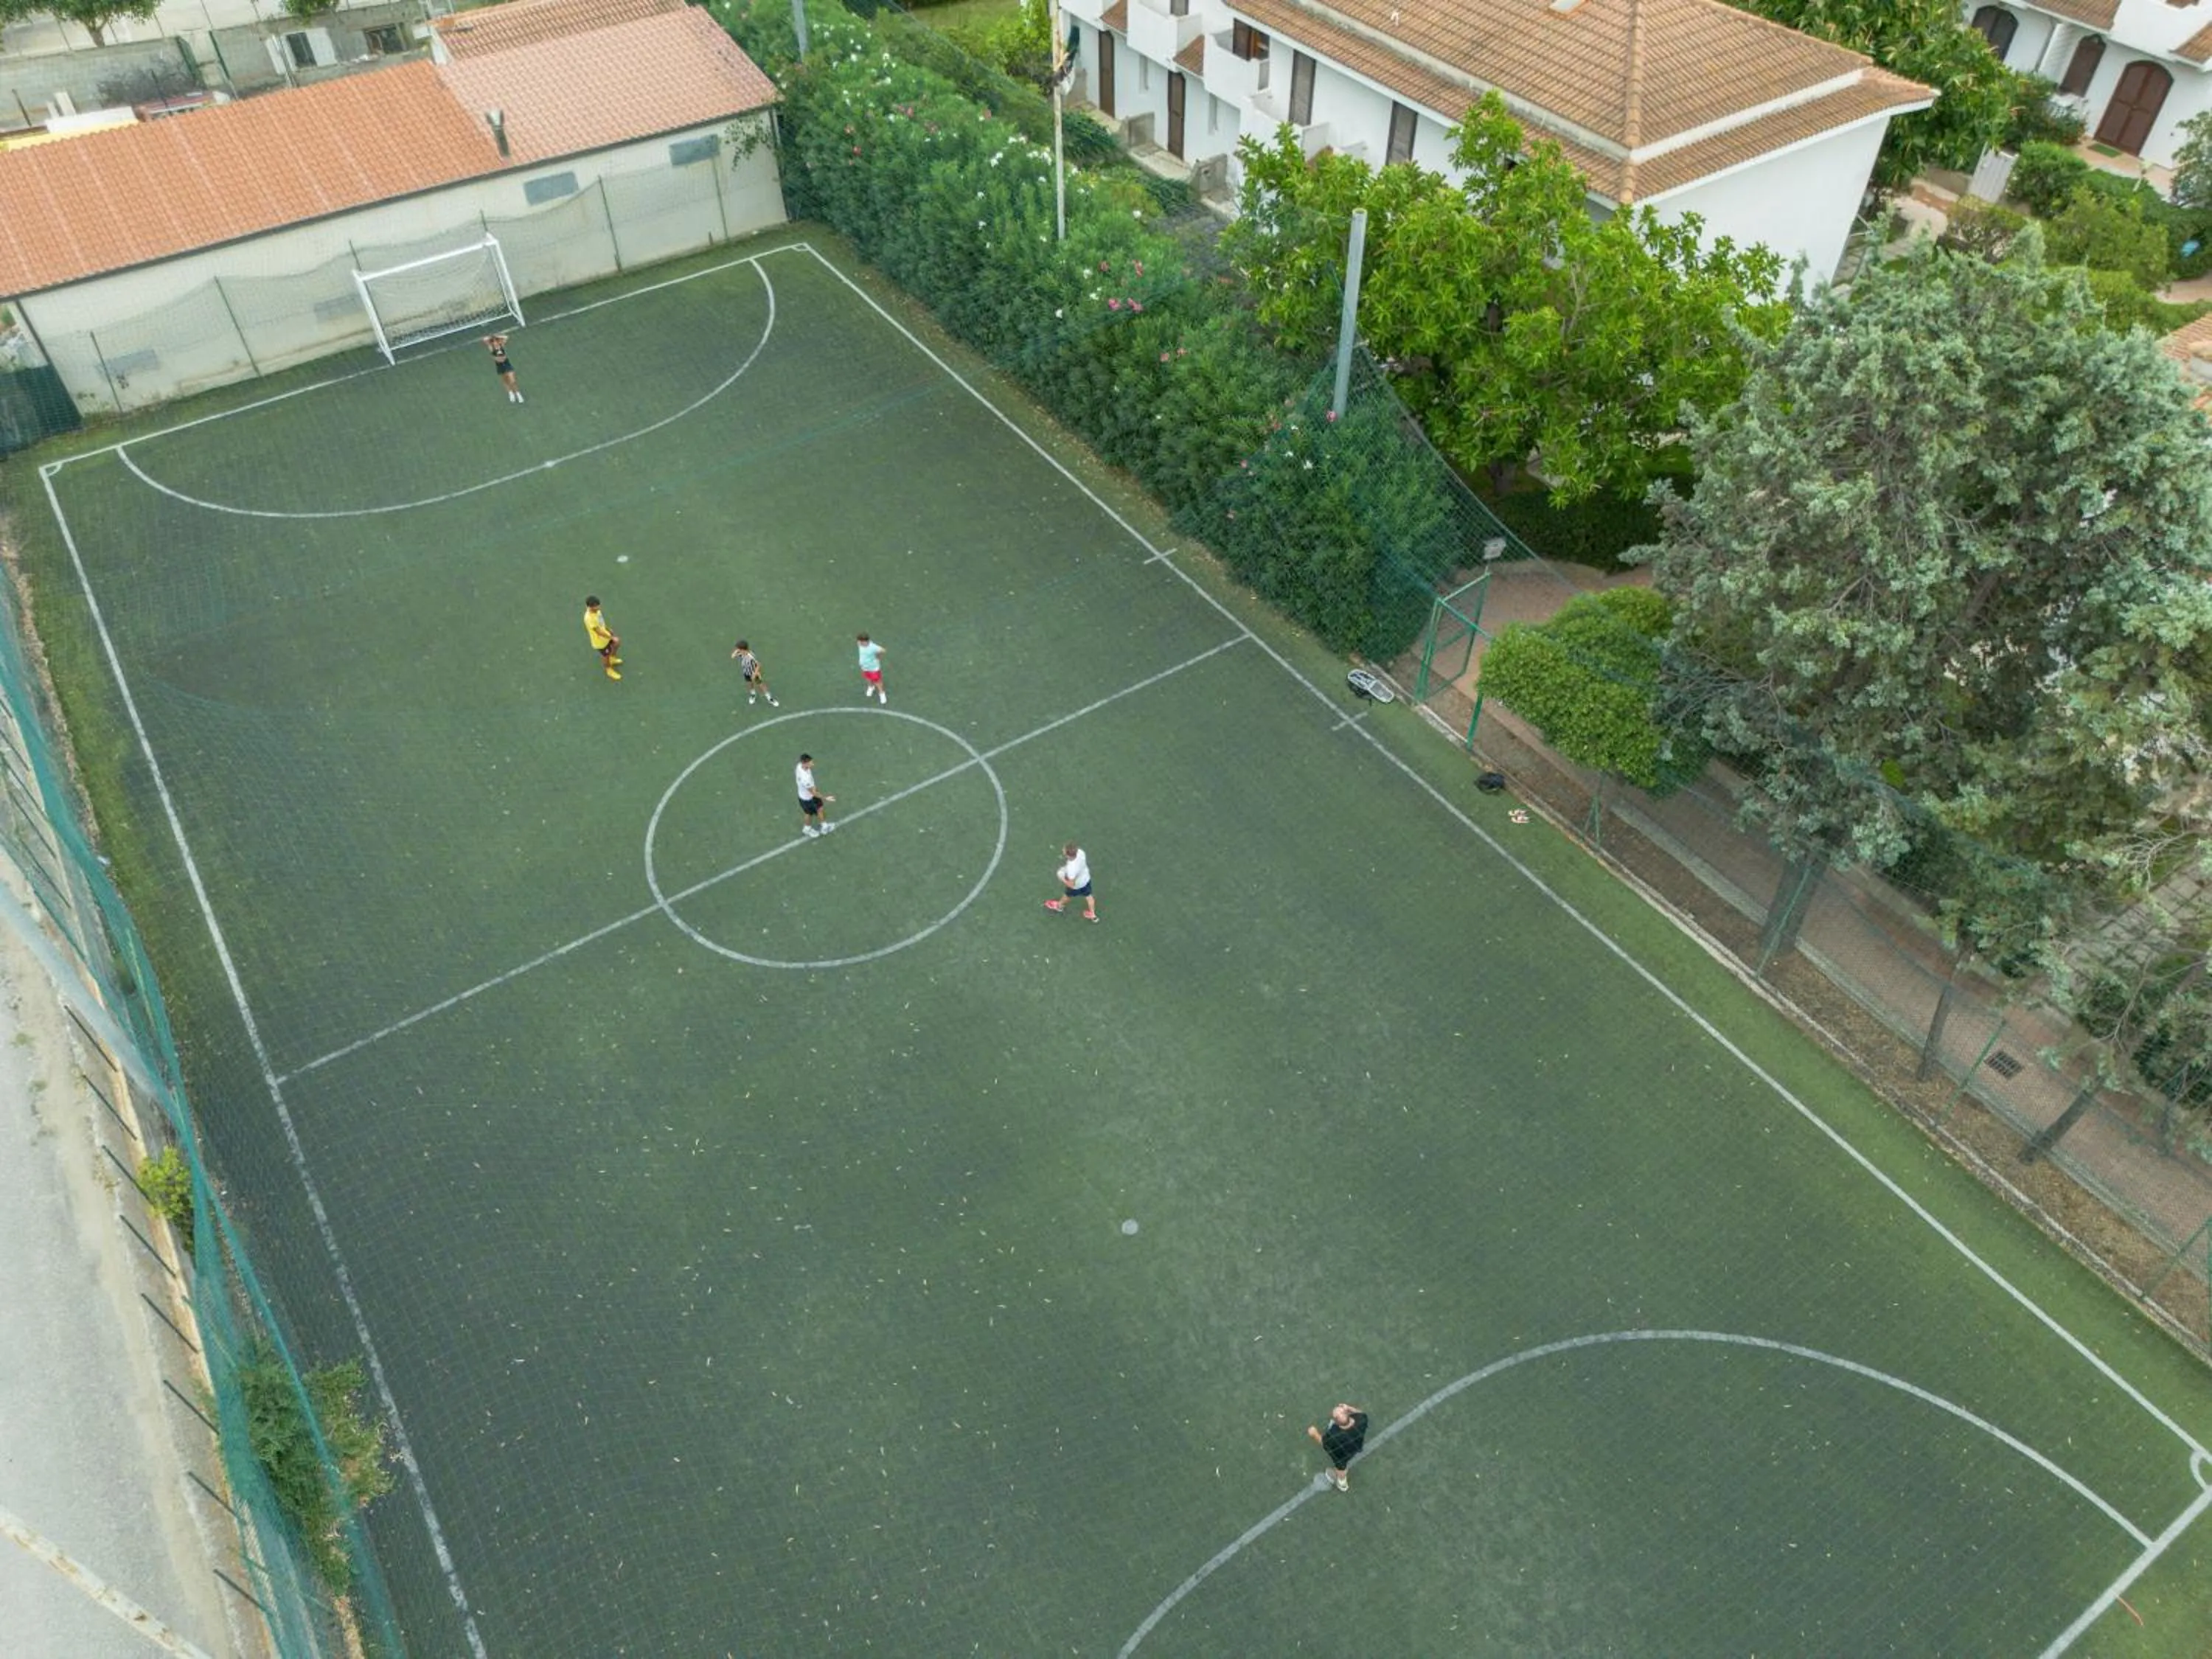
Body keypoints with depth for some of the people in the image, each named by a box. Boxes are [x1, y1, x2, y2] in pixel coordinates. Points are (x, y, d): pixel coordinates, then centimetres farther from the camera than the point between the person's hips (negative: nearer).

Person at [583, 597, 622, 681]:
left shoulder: (596, 611, -13)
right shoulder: (589, 618, -40)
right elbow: (599, 632, -33)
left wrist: (608, 629, 19)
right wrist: (612, 638, -26)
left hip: (605, 634, 8)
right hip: (600, 641, -8)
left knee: (617, 643, 26)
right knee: (606, 655, 16)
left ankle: (612, 659, 53)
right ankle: (609, 670, 44)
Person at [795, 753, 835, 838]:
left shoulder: (800, 766, -21)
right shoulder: (805, 778, -46)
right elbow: (813, 793, -31)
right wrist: (825, 798, -20)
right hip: (807, 798, -7)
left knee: (819, 808, 25)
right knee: (809, 814, 22)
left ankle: (824, 826, 48)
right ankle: (807, 829, 52)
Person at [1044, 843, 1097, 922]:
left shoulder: (1071, 869, -47)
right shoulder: (1080, 852, -32)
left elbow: (1071, 885, -31)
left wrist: (1061, 878, -18)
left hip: (1076, 885, -5)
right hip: (1086, 878, 5)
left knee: (1067, 894, 29)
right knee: (1088, 895, 29)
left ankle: (1059, 906, 61)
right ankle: (1093, 915, 52)